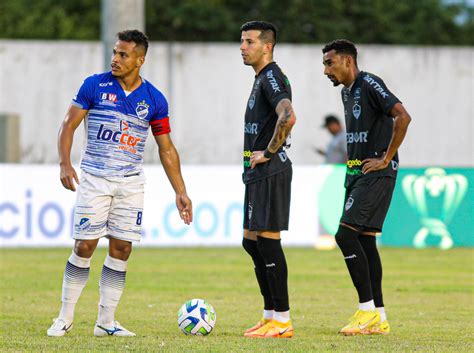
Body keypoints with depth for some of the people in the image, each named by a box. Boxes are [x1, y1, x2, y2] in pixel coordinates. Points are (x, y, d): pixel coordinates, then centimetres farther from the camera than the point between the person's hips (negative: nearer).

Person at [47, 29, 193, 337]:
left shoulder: (154, 99, 2)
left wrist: (181, 192, 4)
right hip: (94, 178, -2)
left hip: (131, 183, 2)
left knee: (121, 250, 0)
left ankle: (106, 322, 8)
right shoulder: (95, 86, -4)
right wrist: (65, 163, -18)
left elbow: (166, 149, 8)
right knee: (84, 247, -5)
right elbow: (69, 124, -2)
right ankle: (65, 318, 5)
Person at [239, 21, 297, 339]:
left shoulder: (272, 78, -13)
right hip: (257, 174, 11)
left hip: (270, 172, -11)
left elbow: (288, 117, -31)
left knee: (267, 240, -9)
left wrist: (269, 152, -20)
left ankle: (282, 321, -6)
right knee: (252, 242, 13)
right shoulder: (261, 79, 19)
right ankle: (272, 315, 17)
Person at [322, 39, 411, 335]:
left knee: (346, 234, -16)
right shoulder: (347, 92, 16)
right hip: (356, 174, 10)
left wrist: (386, 159, -20)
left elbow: (403, 117, -24)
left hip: (376, 174, -10)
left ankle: (368, 310, -13)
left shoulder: (370, 84, -13)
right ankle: (379, 319, 10)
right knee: (365, 240, 7)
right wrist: (352, 163, 16)